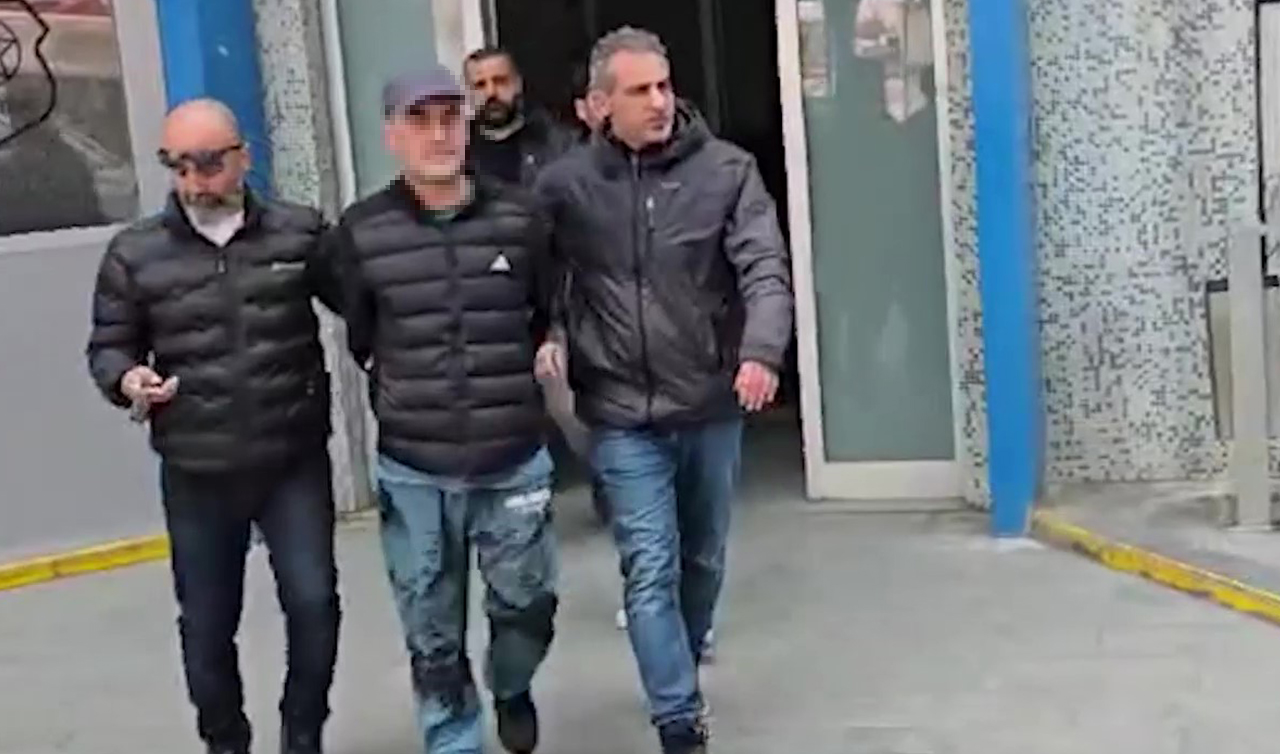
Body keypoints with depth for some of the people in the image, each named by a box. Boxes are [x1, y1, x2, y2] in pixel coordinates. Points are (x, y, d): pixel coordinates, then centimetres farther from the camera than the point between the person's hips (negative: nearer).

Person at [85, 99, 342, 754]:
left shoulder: (300, 233, -2)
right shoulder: (134, 253, -1)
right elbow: (108, 348, 7)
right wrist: (127, 379, -15)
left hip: (296, 462, -1)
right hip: (196, 475, 1)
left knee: (313, 606, 1)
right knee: (207, 625, 12)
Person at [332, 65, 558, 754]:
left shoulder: (519, 216, -3)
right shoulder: (361, 232, -6)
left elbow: (551, 318, 11)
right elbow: (358, 342, 6)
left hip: (515, 463, 1)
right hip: (412, 474, -1)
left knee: (527, 606, 15)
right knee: (432, 640, 11)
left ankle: (511, 690, 47)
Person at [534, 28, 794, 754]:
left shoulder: (726, 169, -5)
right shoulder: (565, 184, -4)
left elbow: (765, 267, -13)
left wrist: (762, 350, -30)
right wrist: (545, 335, -16)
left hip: (712, 405, 2)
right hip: (624, 414, -1)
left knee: (704, 558, 19)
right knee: (651, 570, -4)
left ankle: (685, 667, 44)